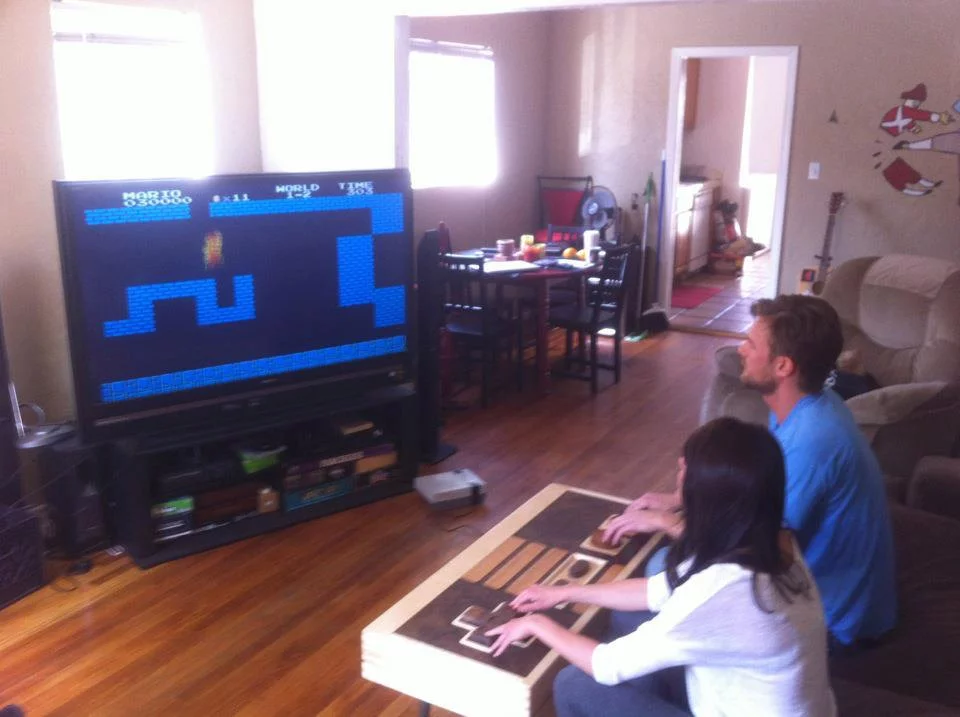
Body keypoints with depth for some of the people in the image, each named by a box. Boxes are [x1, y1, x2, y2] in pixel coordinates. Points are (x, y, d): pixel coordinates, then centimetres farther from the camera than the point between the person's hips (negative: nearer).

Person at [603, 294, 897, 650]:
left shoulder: (811, 442, -34)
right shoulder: (804, 406, -3)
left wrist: (665, 521, -17)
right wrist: (677, 498, 4)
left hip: (831, 618, -9)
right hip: (823, 578, 9)